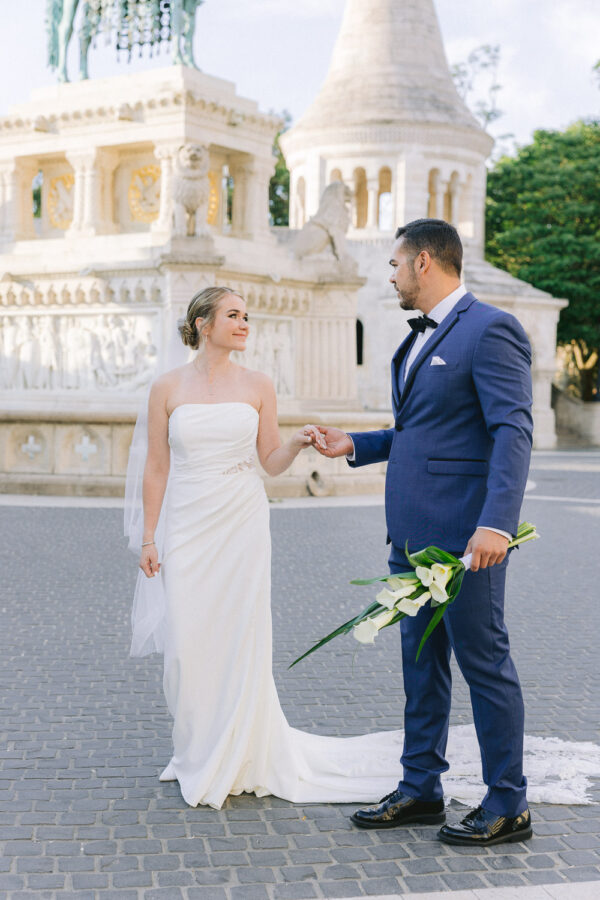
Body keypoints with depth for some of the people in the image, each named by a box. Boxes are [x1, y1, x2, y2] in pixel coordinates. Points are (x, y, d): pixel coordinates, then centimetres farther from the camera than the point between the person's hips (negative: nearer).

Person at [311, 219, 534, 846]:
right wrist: (355, 446, 17)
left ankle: (507, 806, 12)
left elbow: (512, 431, -19)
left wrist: (496, 522, -29)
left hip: (463, 532, -9)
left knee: (483, 659, -1)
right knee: (420, 658, 14)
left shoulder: (490, 331, -11)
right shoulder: (418, 340, 18)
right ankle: (421, 789, 26)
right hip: (412, 531, 9)